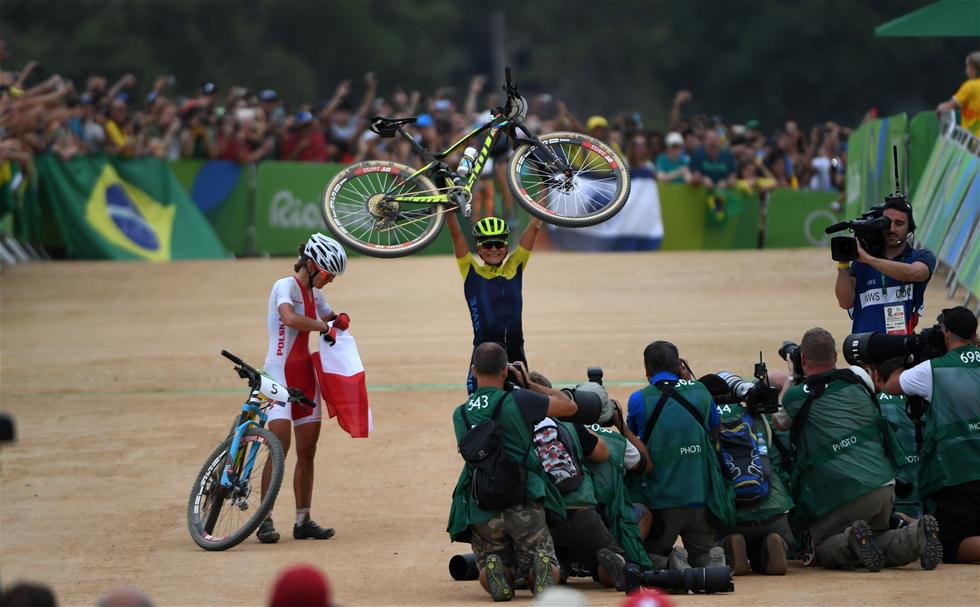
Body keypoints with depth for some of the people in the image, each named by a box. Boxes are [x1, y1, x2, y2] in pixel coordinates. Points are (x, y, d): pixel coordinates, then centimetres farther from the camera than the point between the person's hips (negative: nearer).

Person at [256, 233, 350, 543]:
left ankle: (303, 521, 13)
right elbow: (290, 318, -32)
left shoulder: (314, 294, 13)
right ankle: (266, 521, -14)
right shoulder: (286, 286, -12)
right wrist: (326, 326, -22)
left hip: (305, 373, 9)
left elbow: (331, 318, 27)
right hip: (281, 371, -9)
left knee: (307, 450, 8)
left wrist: (339, 320, 4)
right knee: (280, 445, -16)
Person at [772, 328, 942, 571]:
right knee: (876, 540, 23)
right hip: (884, 485, 4)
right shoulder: (857, 378, 9)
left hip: (843, 494, -4)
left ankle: (853, 542, -21)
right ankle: (916, 536, -10)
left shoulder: (797, 396, -2)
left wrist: (790, 379, 38)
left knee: (824, 550, 15)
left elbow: (778, 421, 24)